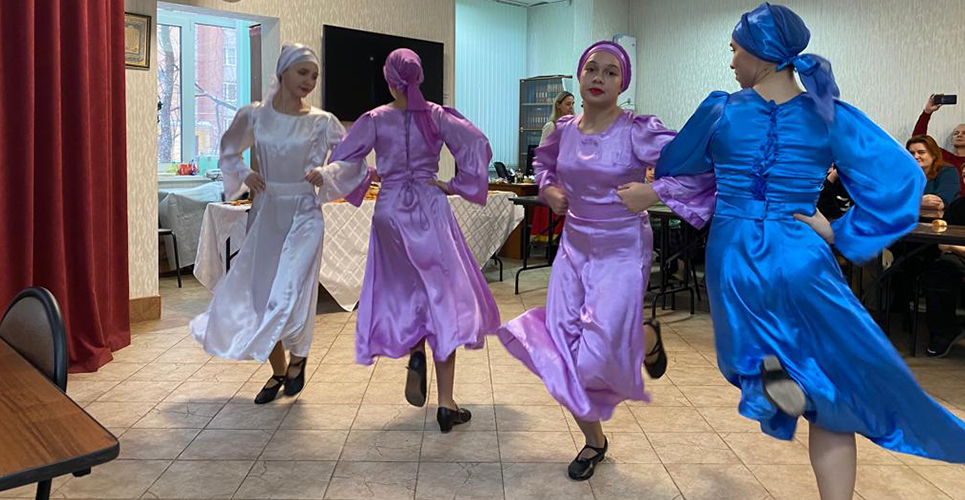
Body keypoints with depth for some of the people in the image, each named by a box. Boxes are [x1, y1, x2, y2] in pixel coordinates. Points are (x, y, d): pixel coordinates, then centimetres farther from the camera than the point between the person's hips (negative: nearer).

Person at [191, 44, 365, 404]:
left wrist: (325, 173, -15)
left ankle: (298, 356, 22)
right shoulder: (255, 115, 2)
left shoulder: (322, 122, -3)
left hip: (304, 215, -3)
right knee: (260, 295, 7)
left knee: (288, 295, -11)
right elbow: (228, 152, 17)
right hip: (266, 213, 3)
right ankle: (278, 372, 28)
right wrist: (244, 174, -2)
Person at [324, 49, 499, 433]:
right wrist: (457, 186, -3)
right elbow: (477, 145, -12)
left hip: (390, 210, 1)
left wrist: (361, 183, 13)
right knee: (442, 295, 1)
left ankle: (416, 352, -7)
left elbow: (340, 162, -5)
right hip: (430, 209, -1)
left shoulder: (375, 119, -1)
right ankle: (446, 405, -1)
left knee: (403, 291, 21)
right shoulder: (437, 115, -1)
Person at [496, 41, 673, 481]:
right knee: (562, 351, 3)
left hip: (622, 251, -5)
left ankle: (647, 338, 29)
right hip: (574, 247, 5)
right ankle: (593, 441, 27)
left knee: (600, 354, -11)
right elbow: (543, 162, 23)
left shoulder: (638, 130, -14)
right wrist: (548, 188, 6)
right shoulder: (564, 130, 2)